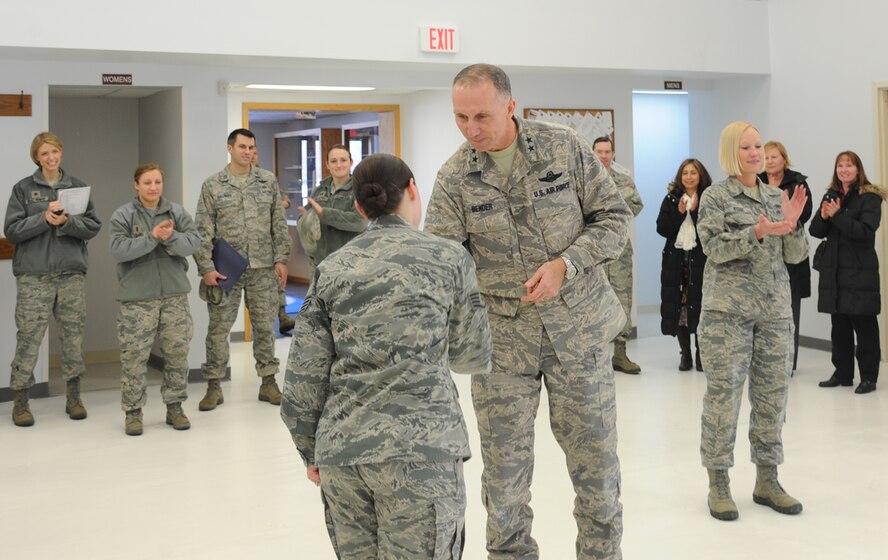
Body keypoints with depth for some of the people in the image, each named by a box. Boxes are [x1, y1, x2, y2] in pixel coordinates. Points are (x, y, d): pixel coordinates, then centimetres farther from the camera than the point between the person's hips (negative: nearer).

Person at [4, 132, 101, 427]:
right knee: (29, 337, -3)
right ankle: (21, 400, 7)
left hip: (72, 272, 2)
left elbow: (93, 226, 3)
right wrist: (44, 218, -15)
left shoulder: (77, 186, 10)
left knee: (73, 336, 6)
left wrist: (67, 222, -14)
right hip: (33, 274, -2)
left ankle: (73, 396, 18)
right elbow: (12, 230, -2)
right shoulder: (23, 188, 4)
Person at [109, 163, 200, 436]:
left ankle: (175, 406, 20)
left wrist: (171, 237, -23)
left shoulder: (177, 212, 7)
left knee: (177, 352, 7)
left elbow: (193, 241, -4)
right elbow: (118, 250, -14)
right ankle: (133, 411, 12)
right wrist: (152, 237, -21)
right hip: (137, 298, -3)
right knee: (134, 355, 0)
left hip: (175, 294, 3)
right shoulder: (123, 215, -1)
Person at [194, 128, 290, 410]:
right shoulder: (212, 185, 1)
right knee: (219, 327, 3)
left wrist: (281, 259, 0)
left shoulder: (268, 181, 6)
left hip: (263, 268, 1)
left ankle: (268, 382, 19)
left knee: (264, 326, 8)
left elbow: (279, 224, 7)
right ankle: (214, 386, 13)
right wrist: (206, 268, -8)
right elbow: (203, 231, -1)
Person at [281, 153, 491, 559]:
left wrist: (311, 450, 16)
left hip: (341, 449, 4)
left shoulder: (332, 270, 8)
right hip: (420, 447, -3)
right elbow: (473, 357, 9)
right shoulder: (449, 258, 2)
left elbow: (304, 374, 6)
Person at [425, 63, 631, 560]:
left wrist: (565, 265, -19)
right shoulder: (454, 178, -4)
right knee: (505, 472, 7)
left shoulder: (565, 147, -6)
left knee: (597, 463, 8)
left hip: (578, 328, 0)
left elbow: (615, 218, -3)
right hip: (501, 337, 1)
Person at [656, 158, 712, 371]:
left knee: (699, 305, -8)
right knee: (678, 305, -1)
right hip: (675, 259, 2)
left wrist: (696, 210, -15)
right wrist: (679, 213, -11)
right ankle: (685, 354, 9)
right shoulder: (671, 199, 8)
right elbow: (661, 228, 1)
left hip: (701, 259, -2)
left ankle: (701, 353, 3)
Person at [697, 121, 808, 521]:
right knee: (724, 393, -4)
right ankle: (718, 483, 5)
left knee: (773, 393, 7)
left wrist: (792, 225, -6)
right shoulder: (716, 196, 1)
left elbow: (795, 256, 12)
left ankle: (767, 481, 17)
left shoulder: (777, 197, 15)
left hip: (774, 309, 5)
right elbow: (714, 248, -10)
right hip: (728, 309, -5)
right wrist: (758, 233, -21)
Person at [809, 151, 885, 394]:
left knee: (864, 325, -2)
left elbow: (865, 231, -15)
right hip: (833, 269, 5)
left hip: (860, 271, -5)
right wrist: (823, 216, -11)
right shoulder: (830, 196, 13)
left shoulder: (870, 197, -4)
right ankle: (842, 374, 19)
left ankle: (868, 377, 4)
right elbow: (816, 231, 9)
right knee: (839, 324, 10)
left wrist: (837, 215, -20)